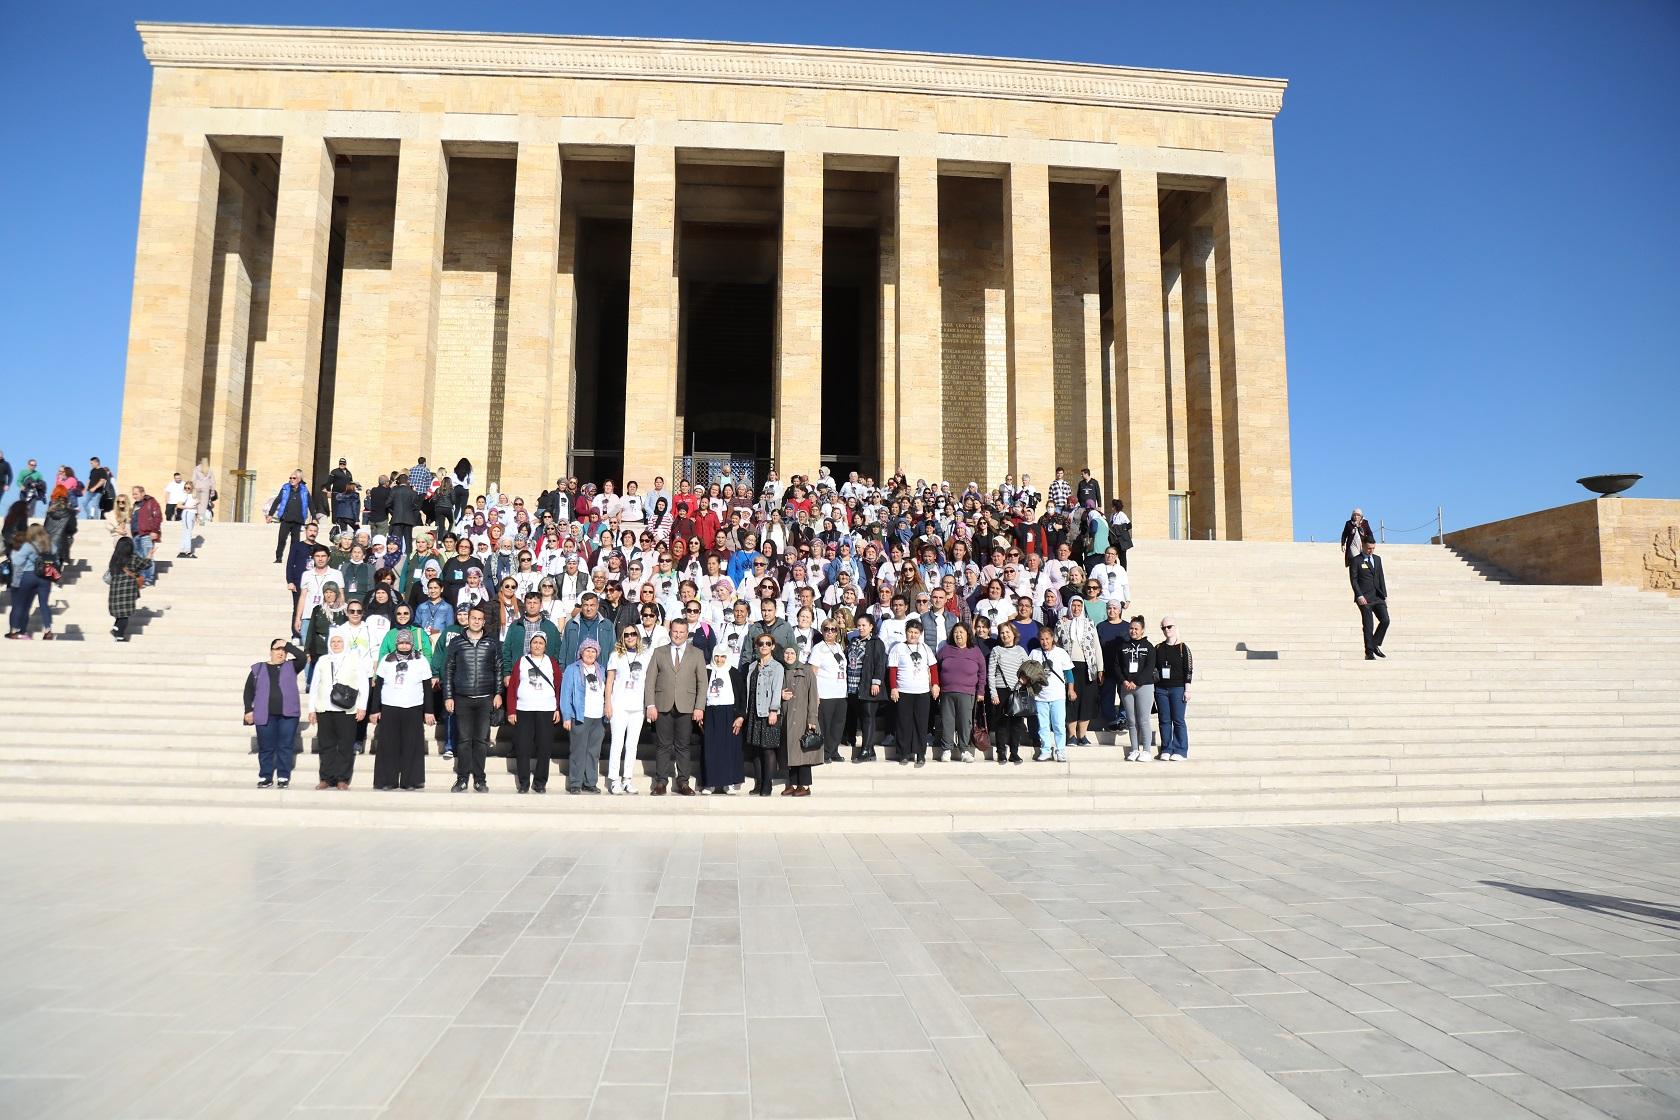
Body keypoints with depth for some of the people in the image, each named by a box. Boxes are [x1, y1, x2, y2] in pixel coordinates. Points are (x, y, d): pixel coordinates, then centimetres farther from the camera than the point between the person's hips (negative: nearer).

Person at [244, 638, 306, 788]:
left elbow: (302, 656, -8)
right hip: (265, 715, 0)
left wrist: (287, 645, -2)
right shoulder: (258, 669, 12)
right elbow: (249, 690, 10)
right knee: (266, 747, 4)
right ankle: (265, 777, 12)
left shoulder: (291, 667, 11)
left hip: (288, 714, 0)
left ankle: (283, 777, 6)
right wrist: (249, 710, 2)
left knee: (285, 746, 0)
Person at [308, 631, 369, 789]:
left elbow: (363, 685, 3)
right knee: (326, 746, 4)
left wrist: (362, 707, -5)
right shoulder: (322, 661, 12)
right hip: (324, 711, 2)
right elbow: (314, 686, 14)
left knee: (346, 746, -2)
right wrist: (312, 709, 9)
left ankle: (343, 779, 4)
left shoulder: (355, 661, 6)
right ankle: (327, 778, 11)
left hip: (347, 711, -2)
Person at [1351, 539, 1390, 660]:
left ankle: (1375, 645, 12)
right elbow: (1353, 579, -7)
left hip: (1378, 597, 5)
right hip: (1364, 598, -5)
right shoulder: (1356, 561, -3)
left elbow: (1381, 578, 15)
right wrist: (1359, 596, -16)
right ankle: (1369, 653, 4)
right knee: (1368, 626, -4)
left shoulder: (1377, 559, 14)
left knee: (1385, 620, -6)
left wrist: (1385, 595, 9)